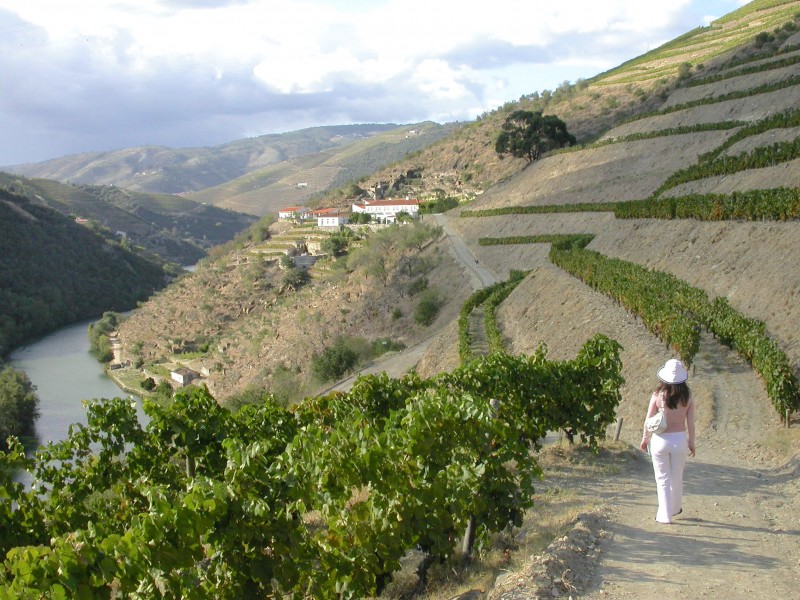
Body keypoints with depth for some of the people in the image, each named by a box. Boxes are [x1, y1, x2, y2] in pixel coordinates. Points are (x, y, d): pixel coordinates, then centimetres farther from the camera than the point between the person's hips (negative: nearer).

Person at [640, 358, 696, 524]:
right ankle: (675, 508, 37)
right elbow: (690, 423, -2)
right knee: (677, 478, 19)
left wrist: (645, 439, 11)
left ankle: (665, 515, 9)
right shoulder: (687, 397, -6)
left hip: (660, 440, -2)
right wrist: (691, 442, 12)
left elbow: (648, 420, -3)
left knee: (662, 479, 9)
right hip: (680, 439, 2)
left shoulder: (658, 395, -10)